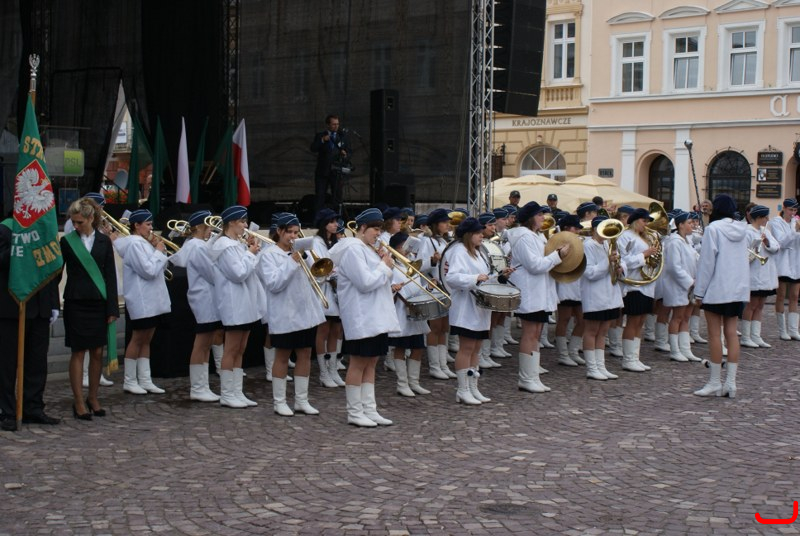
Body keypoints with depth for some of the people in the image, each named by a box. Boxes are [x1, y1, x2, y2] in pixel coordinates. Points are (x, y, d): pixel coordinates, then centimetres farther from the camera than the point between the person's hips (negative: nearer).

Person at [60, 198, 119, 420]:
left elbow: (110, 275, 3)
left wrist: (112, 308, -2)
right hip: (76, 303, -2)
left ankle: (93, 398, 17)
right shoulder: (67, 241, 1)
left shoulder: (104, 242, 4)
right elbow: (56, 272, 4)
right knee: (78, 352, 0)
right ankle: (78, 402, 6)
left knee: (97, 352, 5)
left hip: (98, 303, 2)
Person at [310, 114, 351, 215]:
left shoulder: (342, 137, 10)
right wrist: (322, 140, -24)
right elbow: (313, 149, -9)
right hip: (322, 172, -1)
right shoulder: (320, 136, 5)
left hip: (336, 172, 1)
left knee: (337, 196, 1)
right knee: (319, 197, 0)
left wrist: (346, 155, -14)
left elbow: (350, 152, 8)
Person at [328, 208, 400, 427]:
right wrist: (385, 266, -10)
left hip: (375, 316, 10)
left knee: (371, 362, 10)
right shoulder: (352, 249, -14)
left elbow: (381, 281, 20)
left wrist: (385, 265, 3)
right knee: (359, 363, -3)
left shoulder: (368, 249, 17)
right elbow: (365, 283, -22)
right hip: (361, 317, -10)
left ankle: (369, 410, 15)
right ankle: (354, 413, 5)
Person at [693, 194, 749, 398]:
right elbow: (743, 258, 15)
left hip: (717, 289, -6)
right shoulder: (741, 229, 7)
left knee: (715, 334, 0)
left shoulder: (714, 228, -12)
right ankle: (731, 383, 8)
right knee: (731, 333, 8)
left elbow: (707, 260, -12)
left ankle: (715, 383, 3)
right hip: (739, 288, 6)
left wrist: (699, 290, -7)